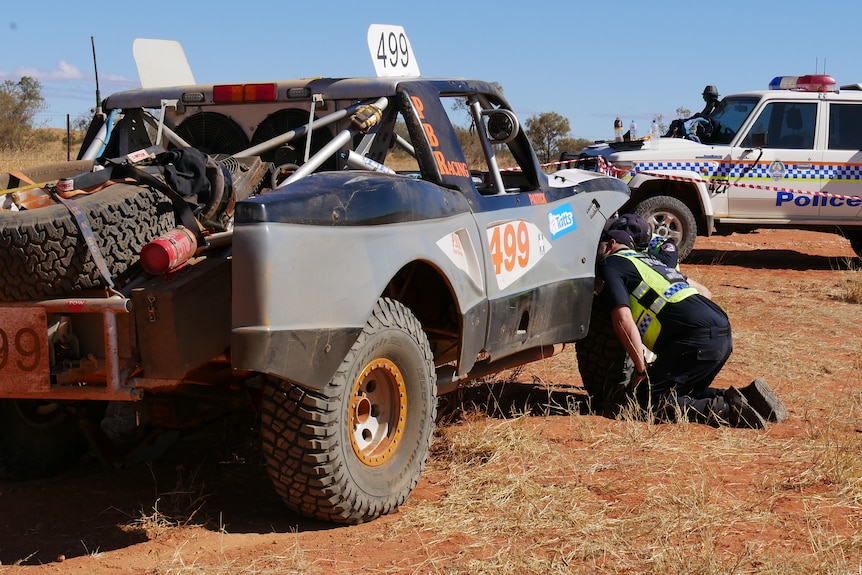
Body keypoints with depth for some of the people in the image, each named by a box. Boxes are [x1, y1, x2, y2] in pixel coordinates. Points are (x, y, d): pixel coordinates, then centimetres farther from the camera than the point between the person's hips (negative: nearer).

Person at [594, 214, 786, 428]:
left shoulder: (610, 266, 6)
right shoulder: (649, 260, 31)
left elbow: (623, 320, -9)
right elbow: (704, 291, 32)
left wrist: (642, 370, -6)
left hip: (697, 338, -9)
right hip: (722, 333, 9)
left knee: (649, 398, -4)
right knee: (681, 393, 24)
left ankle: (728, 409, -18)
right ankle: (747, 396, 5)